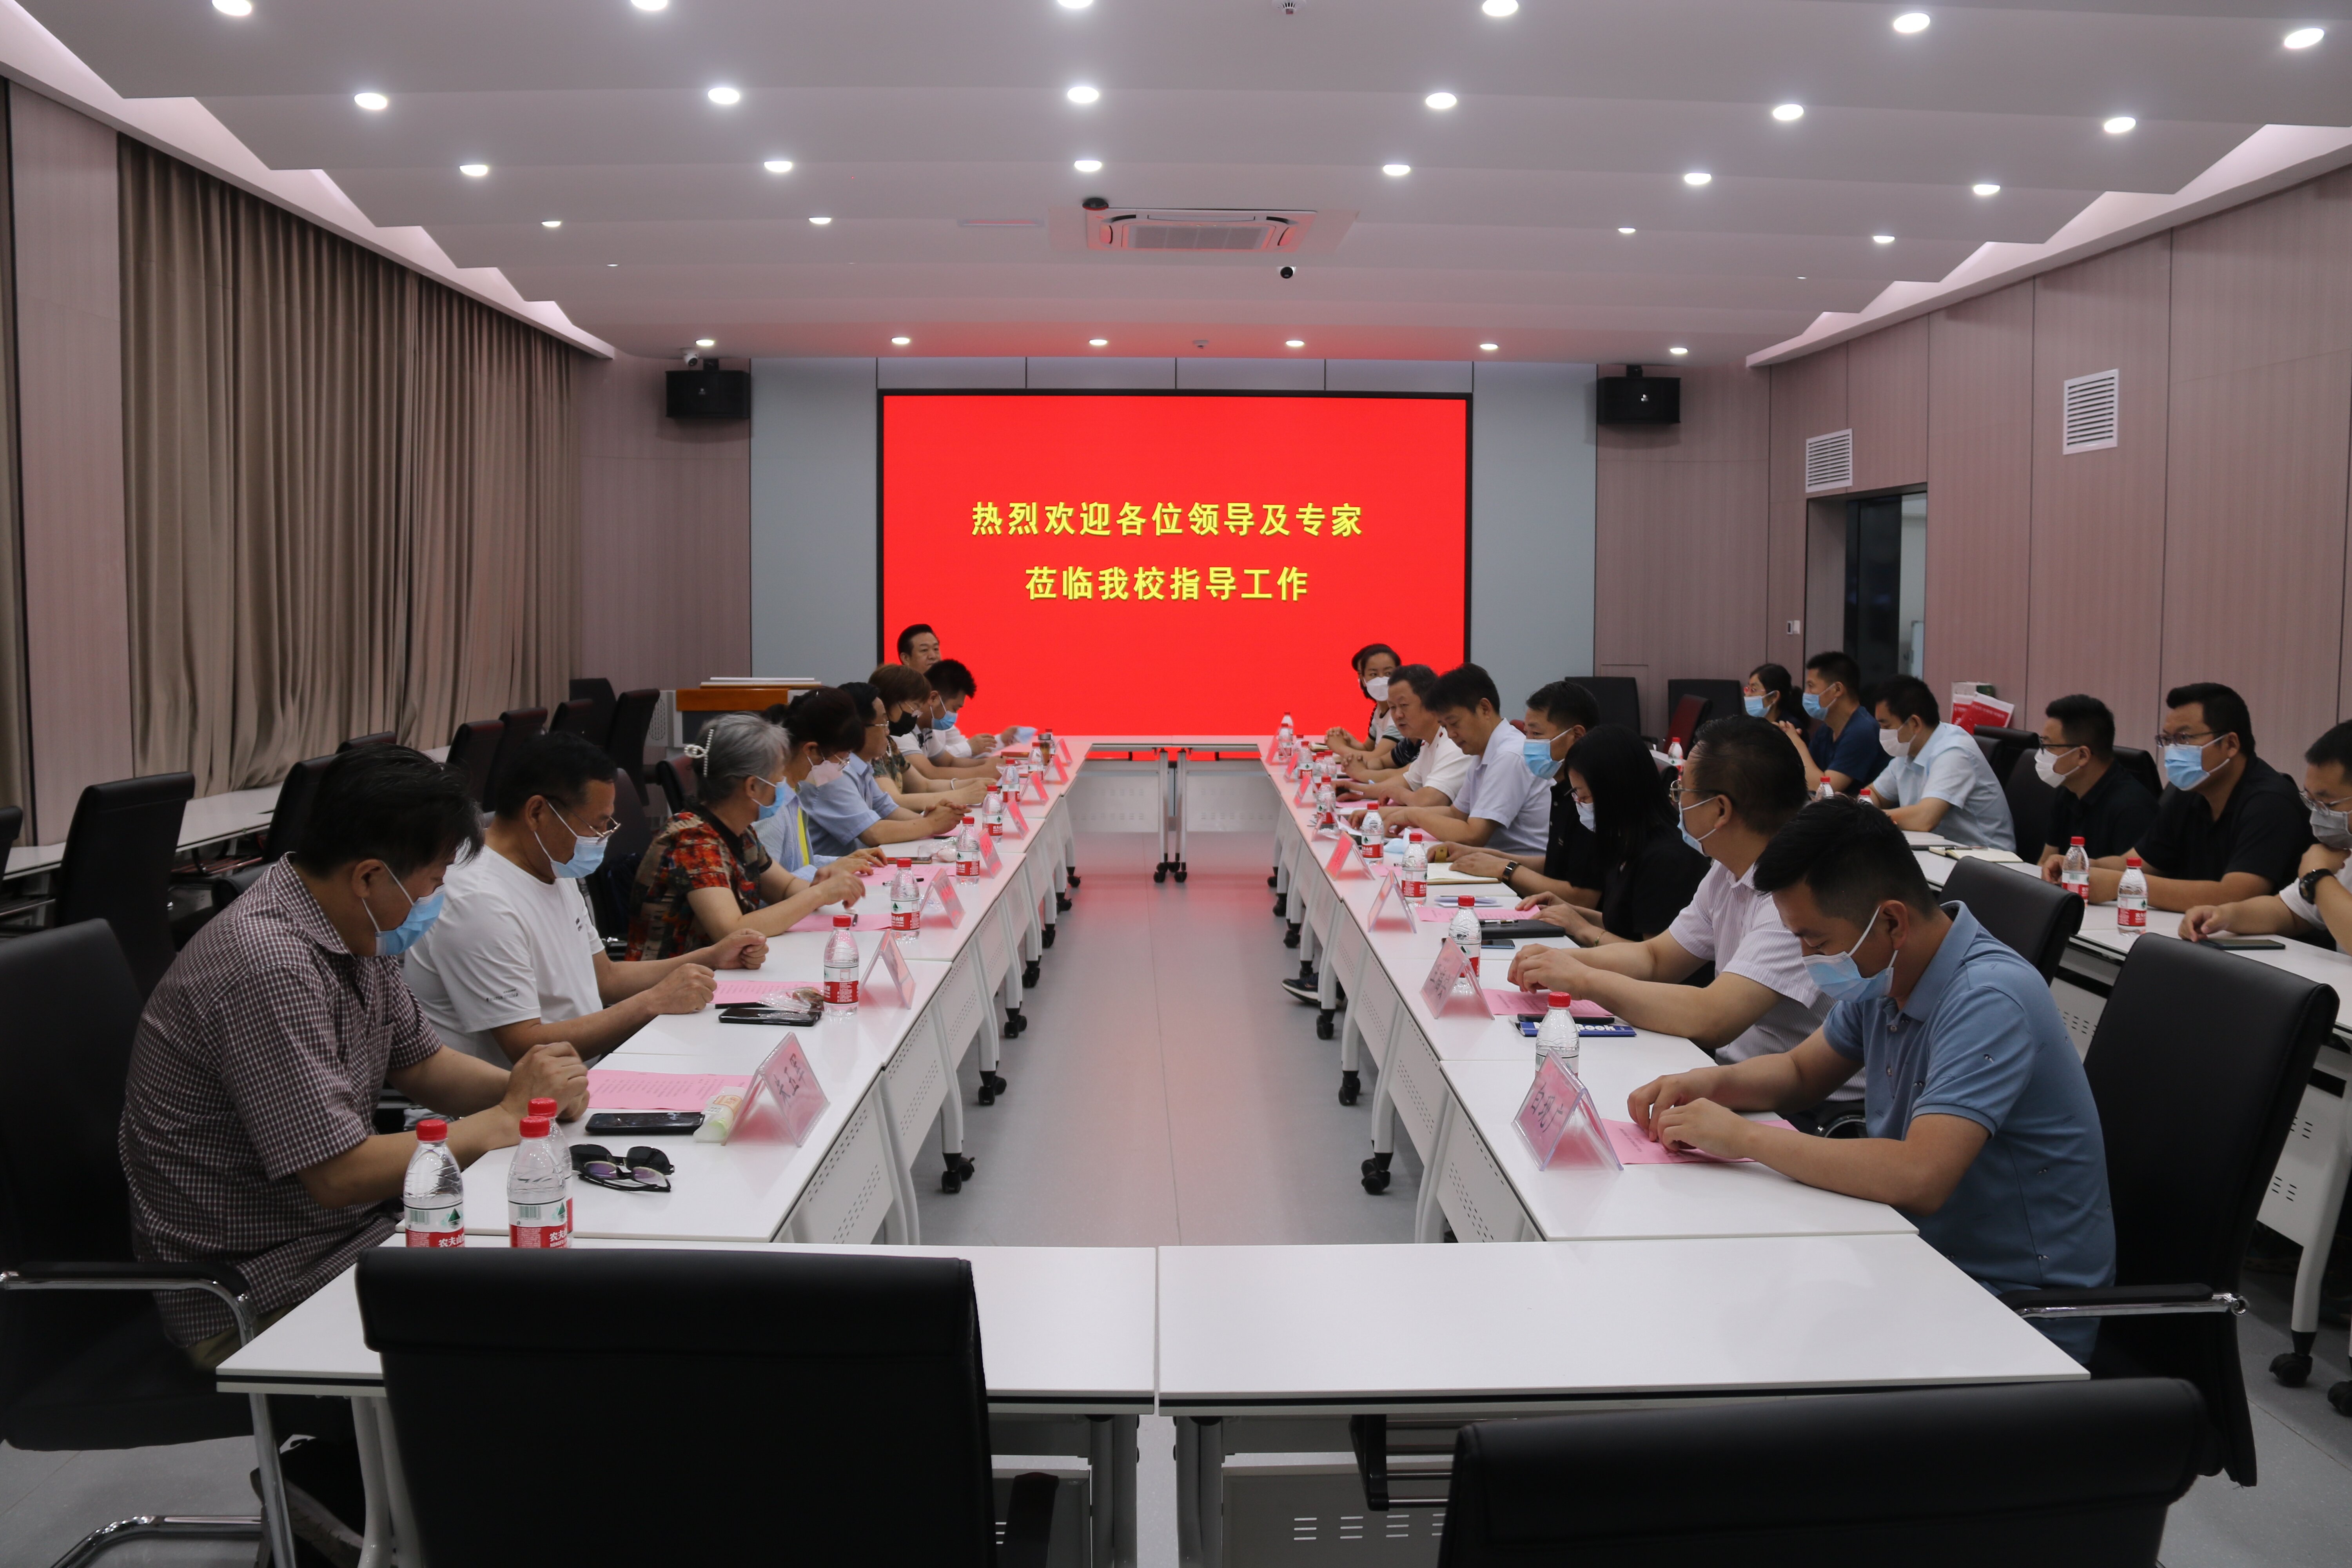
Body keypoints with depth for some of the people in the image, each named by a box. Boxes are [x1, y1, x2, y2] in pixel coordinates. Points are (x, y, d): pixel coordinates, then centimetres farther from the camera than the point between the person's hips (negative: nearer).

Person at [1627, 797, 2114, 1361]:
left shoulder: (1990, 1002, -26)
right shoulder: (1883, 977, 1)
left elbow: (1918, 1177, -38)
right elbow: (1801, 1071, 18)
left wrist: (1744, 1137, -29)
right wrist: (1709, 1082, -4)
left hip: (2023, 1304, -8)